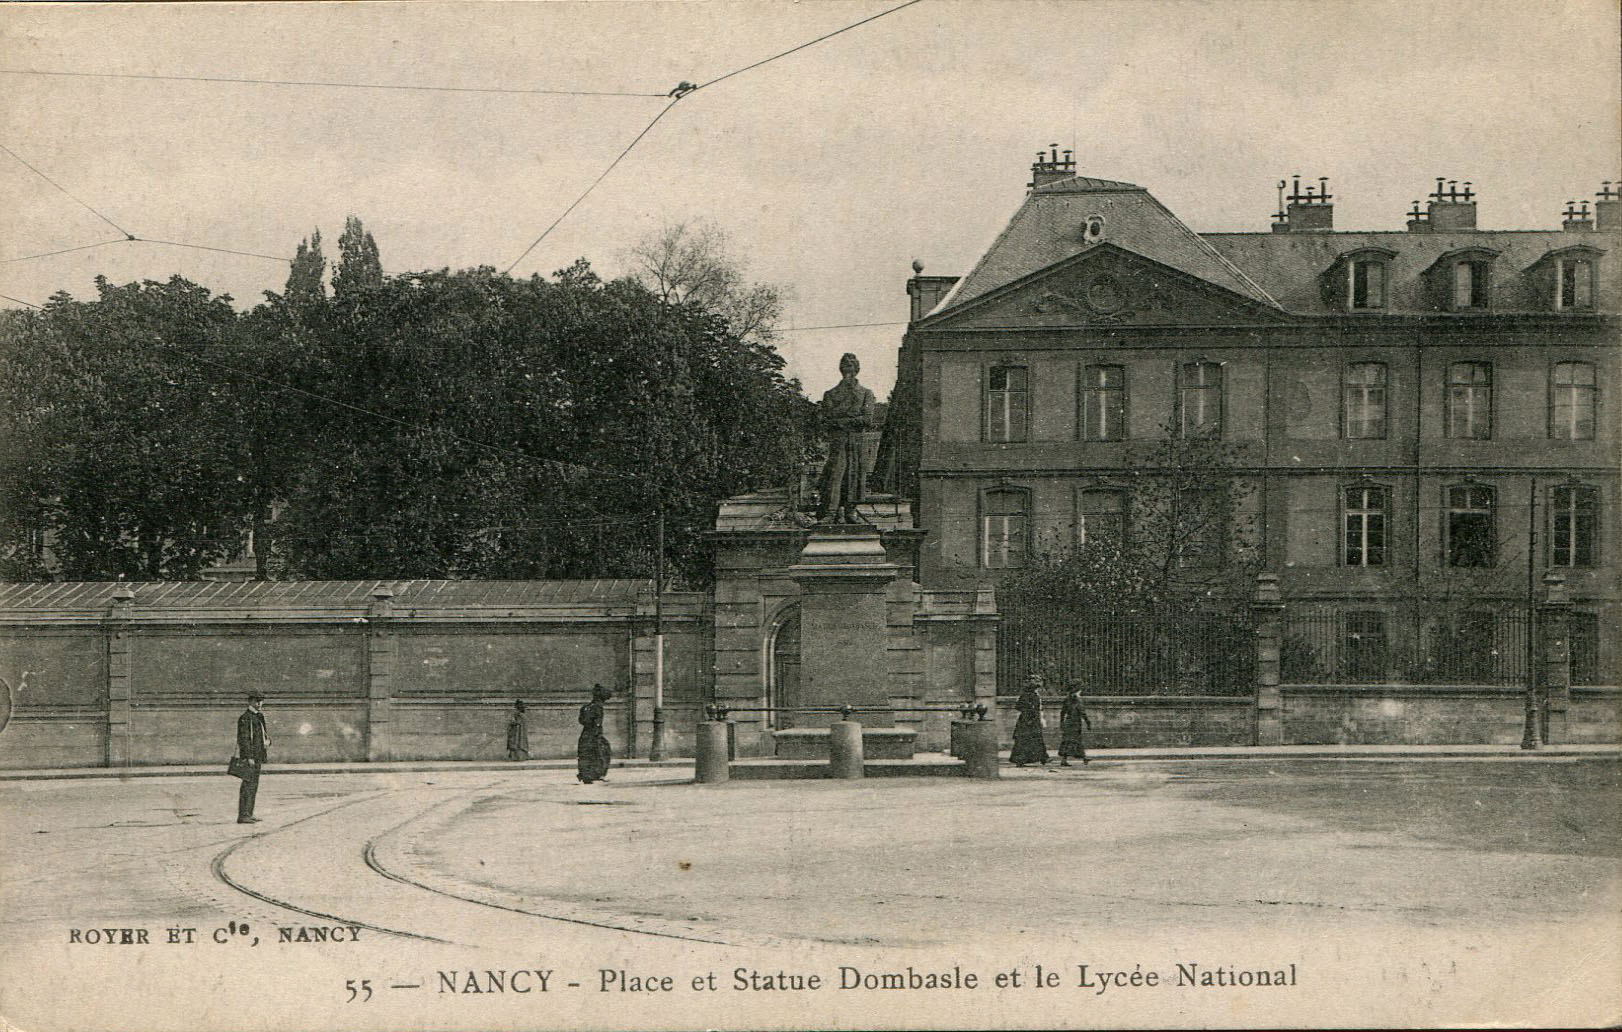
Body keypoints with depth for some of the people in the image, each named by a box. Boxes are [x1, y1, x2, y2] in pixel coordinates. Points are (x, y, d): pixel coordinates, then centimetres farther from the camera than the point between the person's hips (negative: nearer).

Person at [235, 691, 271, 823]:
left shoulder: (259, 716, 17)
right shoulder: (245, 718, -11)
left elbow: (264, 732, 27)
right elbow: (243, 739, -17)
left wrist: (268, 740, 4)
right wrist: (249, 757, -21)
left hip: (258, 757, 9)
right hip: (249, 756, -9)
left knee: (253, 786, 12)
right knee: (248, 785, -11)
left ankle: (248, 814, 17)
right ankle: (243, 816, -11)